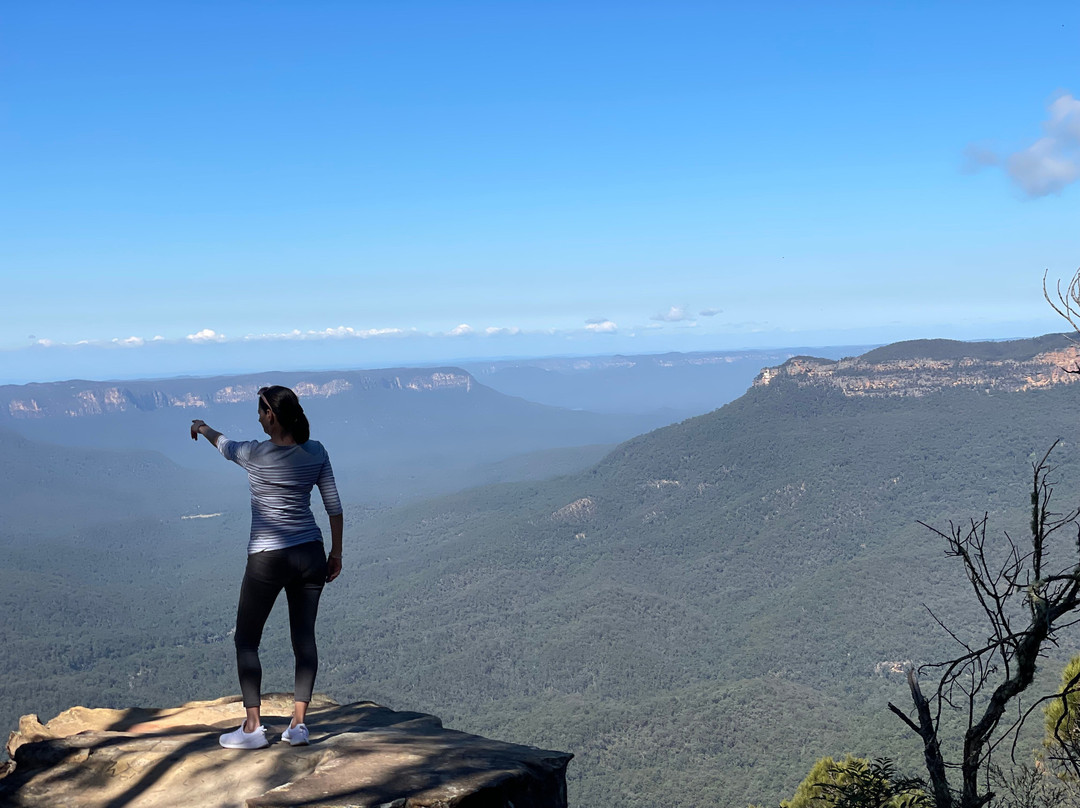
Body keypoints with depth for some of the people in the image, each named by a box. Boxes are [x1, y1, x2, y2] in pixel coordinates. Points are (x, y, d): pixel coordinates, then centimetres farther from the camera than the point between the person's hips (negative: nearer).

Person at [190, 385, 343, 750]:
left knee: (246, 640, 10)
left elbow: (226, 447, 11)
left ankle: (253, 727, 8)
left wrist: (204, 428, 32)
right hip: (310, 554, 5)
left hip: (268, 558, -4)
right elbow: (334, 506, 2)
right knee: (304, 637, 11)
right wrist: (336, 552, 13)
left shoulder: (256, 454, -13)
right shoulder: (316, 452, -2)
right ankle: (298, 723, 9)